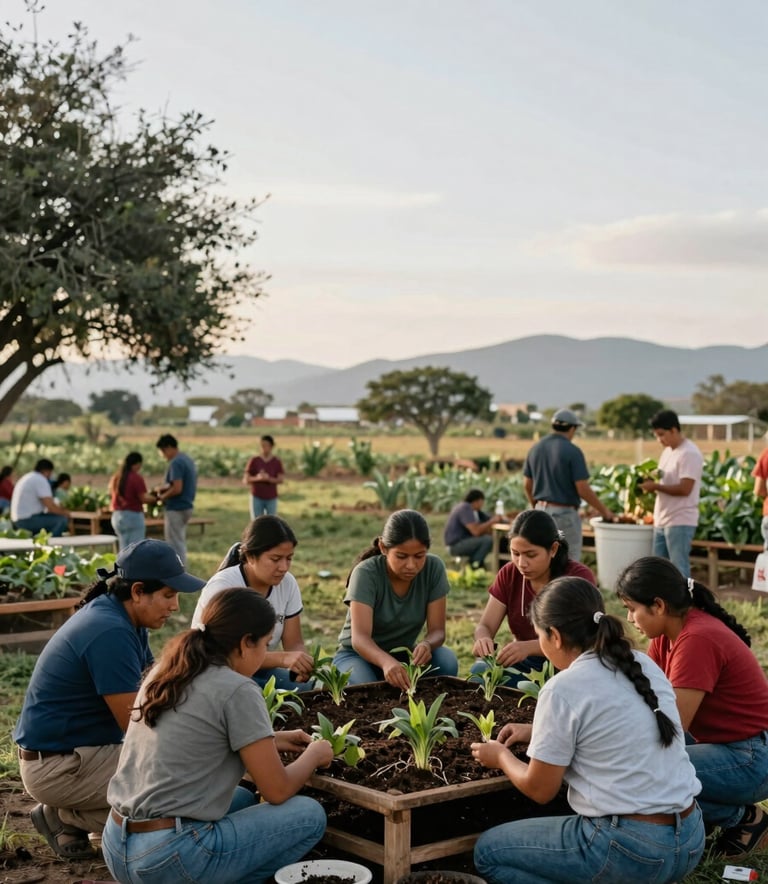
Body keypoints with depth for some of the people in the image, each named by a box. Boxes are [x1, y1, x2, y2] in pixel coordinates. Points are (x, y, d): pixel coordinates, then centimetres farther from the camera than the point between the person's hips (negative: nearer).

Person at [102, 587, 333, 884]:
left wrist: (271, 742, 28)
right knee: (310, 815, 5)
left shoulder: (165, 672, 10)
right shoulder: (237, 690, -12)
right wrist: (314, 754, 13)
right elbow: (277, 791, -6)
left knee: (243, 799, 30)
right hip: (168, 858, -8)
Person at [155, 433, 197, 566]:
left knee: (175, 545, -4)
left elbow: (177, 489, -25)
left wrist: (162, 497, -9)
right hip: (186, 506, 10)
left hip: (176, 509, -10)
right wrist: (164, 488, 12)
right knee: (180, 543, 17)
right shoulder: (187, 459, 12)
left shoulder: (176, 463, -19)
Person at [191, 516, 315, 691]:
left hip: (261, 670, 6)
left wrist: (302, 664, -27)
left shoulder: (288, 583, -7)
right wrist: (282, 658, -42)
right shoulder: (223, 586, -22)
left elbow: (294, 643, -3)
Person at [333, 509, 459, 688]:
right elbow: (359, 637, -35)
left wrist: (426, 645, -41)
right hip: (358, 654, -3)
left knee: (447, 661, -27)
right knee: (362, 686, -36)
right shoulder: (366, 573, -25)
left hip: (404, 654, 3)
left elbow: (437, 630, -16)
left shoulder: (434, 568, -15)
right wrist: (386, 661, -57)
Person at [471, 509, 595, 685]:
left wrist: (528, 647, -43)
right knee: (480, 671, -26)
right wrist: (483, 639, -31)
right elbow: (485, 626, -4)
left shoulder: (578, 577, -15)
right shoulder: (509, 574, -1)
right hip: (524, 664, 3)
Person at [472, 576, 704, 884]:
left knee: (488, 851, 7)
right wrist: (536, 731, 27)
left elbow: (539, 790, -5)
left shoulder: (563, 690, -14)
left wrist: (502, 757, 14)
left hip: (630, 848, -8)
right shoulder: (644, 664, 7)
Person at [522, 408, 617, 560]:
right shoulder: (572, 451, -13)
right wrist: (604, 511, -4)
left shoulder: (535, 448, 6)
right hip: (564, 513, -7)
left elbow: (527, 484, 12)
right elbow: (583, 489, -15)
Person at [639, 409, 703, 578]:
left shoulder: (689, 454, -14)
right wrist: (650, 481, 1)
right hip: (662, 520, 9)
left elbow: (684, 489, -21)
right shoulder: (667, 451, 15)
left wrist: (655, 486, -17)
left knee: (679, 570, -6)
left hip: (680, 522, -9)